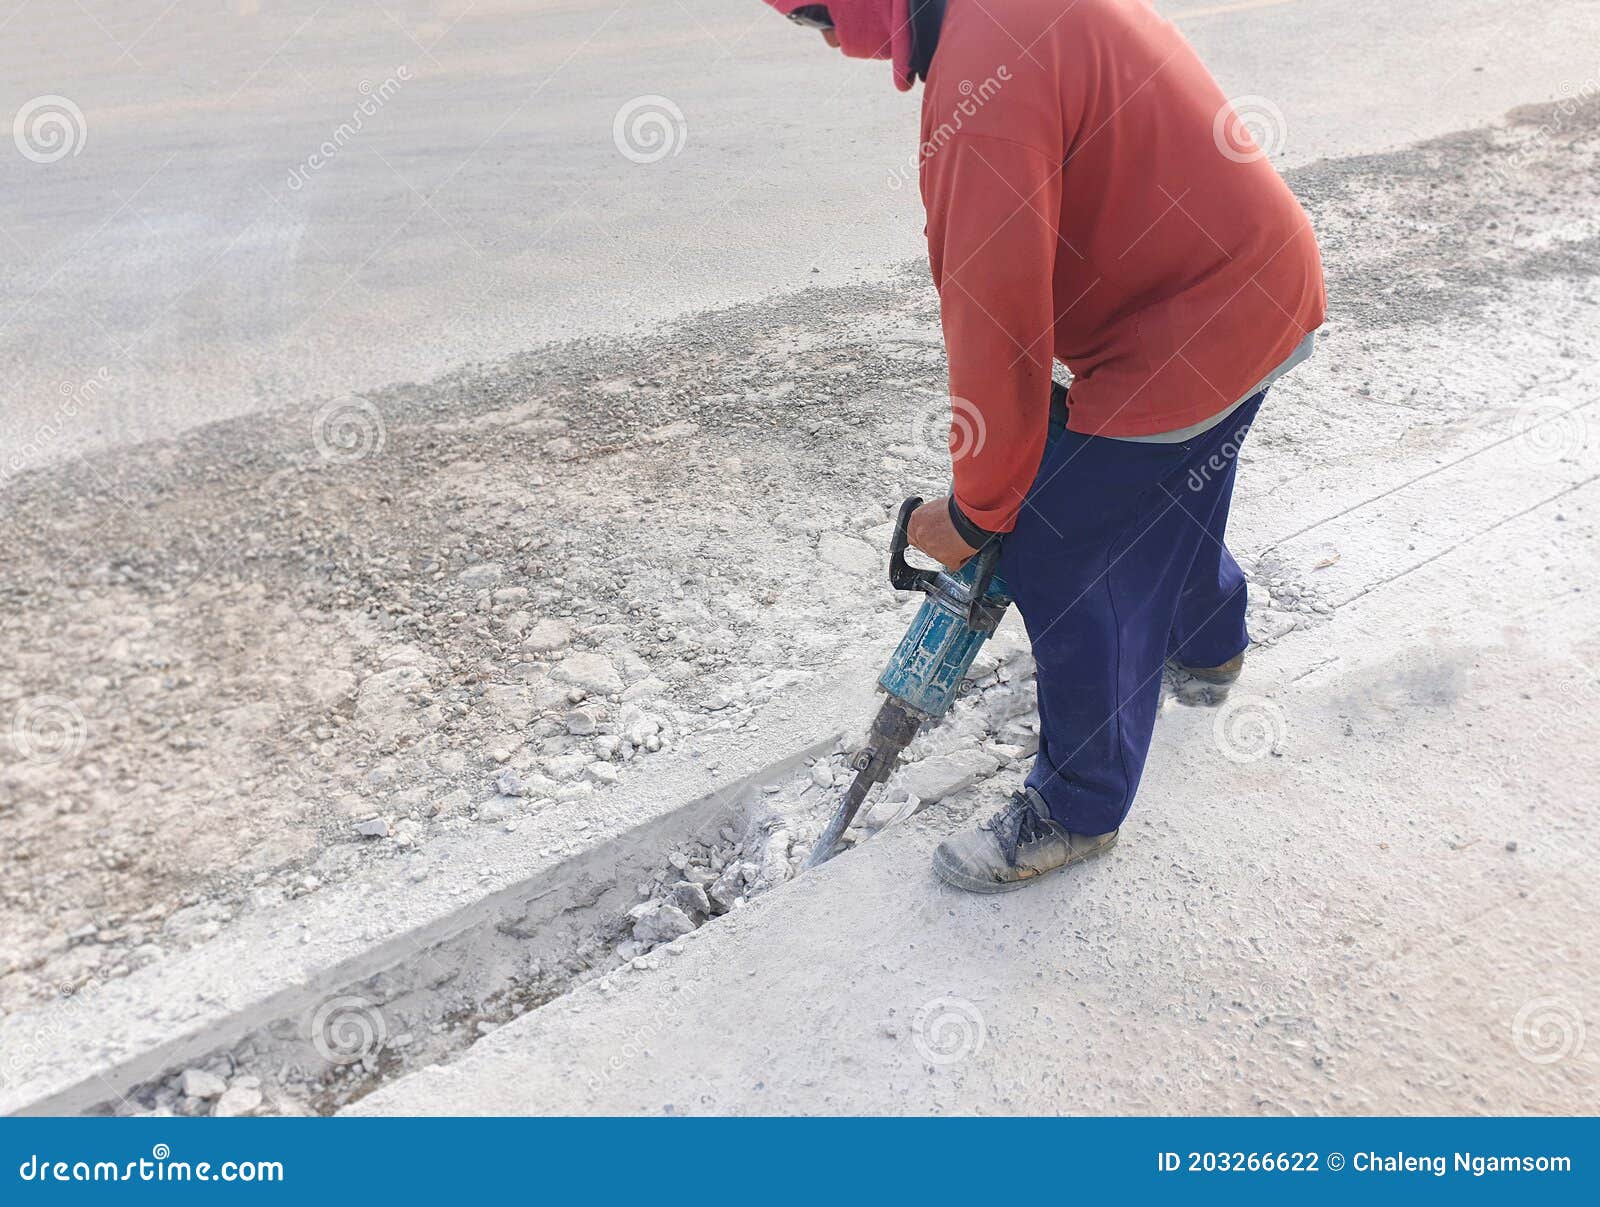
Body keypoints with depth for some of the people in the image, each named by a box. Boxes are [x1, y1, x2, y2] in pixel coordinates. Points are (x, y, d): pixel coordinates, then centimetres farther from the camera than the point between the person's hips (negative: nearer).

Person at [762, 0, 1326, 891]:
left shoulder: (985, 74, -28)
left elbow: (996, 319, -26)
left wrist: (975, 511, -13)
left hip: (1186, 334, -10)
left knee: (1062, 560, -1)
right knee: (1171, 489, 31)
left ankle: (1079, 811, 19)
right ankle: (1209, 648, 60)